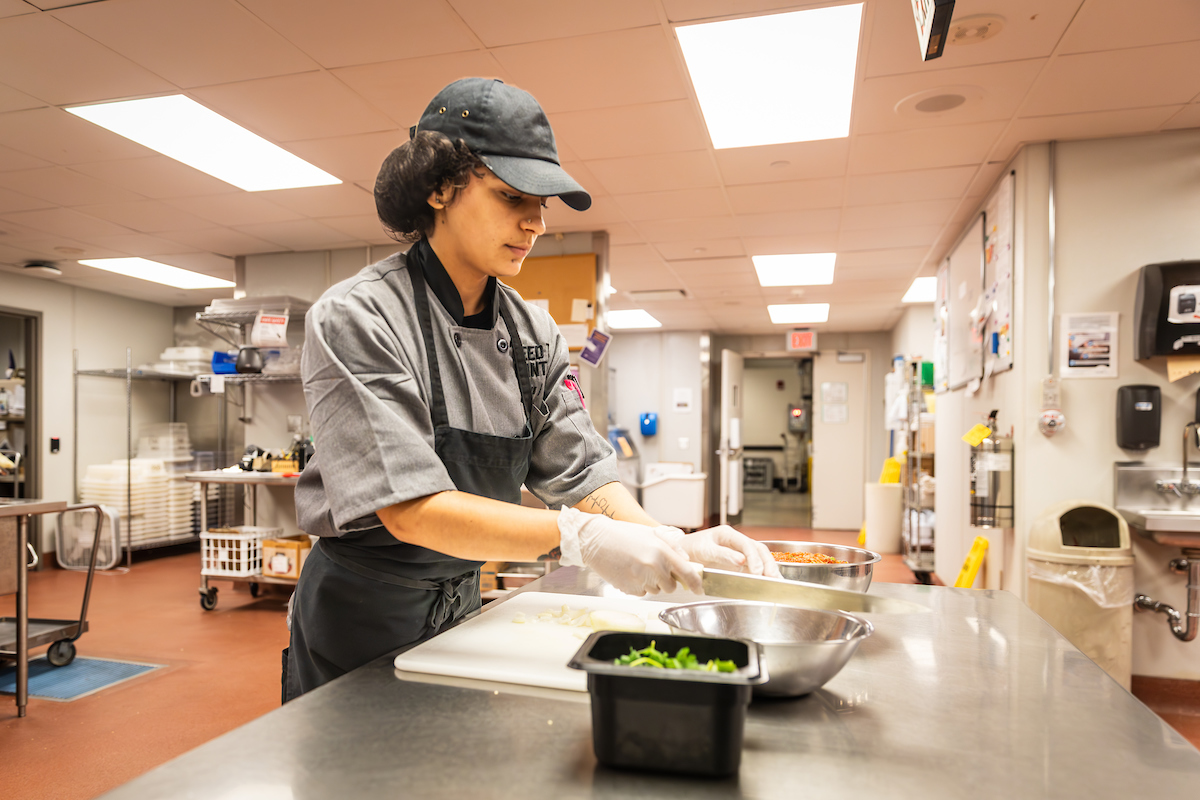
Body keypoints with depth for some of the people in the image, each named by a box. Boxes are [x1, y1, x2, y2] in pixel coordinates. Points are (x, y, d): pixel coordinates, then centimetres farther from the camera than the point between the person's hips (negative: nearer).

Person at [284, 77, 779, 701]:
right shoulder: (358, 319, -20)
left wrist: (676, 547, -20)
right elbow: (410, 508, -28)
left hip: (461, 606, 6)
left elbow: (581, 475, -3)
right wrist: (581, 538, -38)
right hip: (360, 622, -5)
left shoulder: (532, 333, -1)